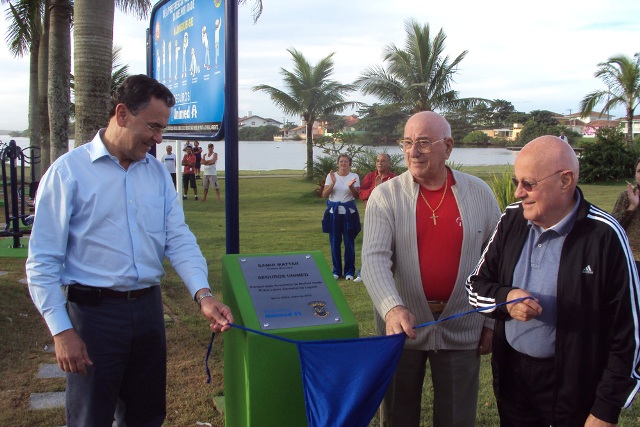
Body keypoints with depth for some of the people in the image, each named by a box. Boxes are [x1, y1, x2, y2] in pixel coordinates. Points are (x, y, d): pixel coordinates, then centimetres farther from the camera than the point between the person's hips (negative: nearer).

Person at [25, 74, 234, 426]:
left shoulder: (157, 173, 6)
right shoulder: (68, 172, -9)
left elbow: (179, 239, 2)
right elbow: (42, 261, -10)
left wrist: (203, 294, -13)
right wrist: (61, 331, -14)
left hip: (149, 307, 5)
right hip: (94, 313, -5)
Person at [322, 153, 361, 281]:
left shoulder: (354, 176, 1)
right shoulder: (331, 176, 3)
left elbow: (357, 196, -4)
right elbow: (324, 195, -2)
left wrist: (351, 187, -23)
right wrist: (333, 183, -16)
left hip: (349, 212, -1)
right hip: (334, 212, 1)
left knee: (349, 242, 1)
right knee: (335, 242, 5)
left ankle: (349, 271, 10)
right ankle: (336, 270, 16)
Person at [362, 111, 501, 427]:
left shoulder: (479, 193, -2)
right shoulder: (385, 196, -7)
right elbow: (374, 258, -18)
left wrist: (492, 321, 5)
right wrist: (392, 308, -35)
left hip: (461, 329, 1)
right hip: (402, 327, 0)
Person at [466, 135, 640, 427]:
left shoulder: (603, 235, -16)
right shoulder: (512, 220, -2)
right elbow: (476, 286, 7)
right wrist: (506, 298, -15)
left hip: (574, 387, -4)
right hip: (511, 374, 4)